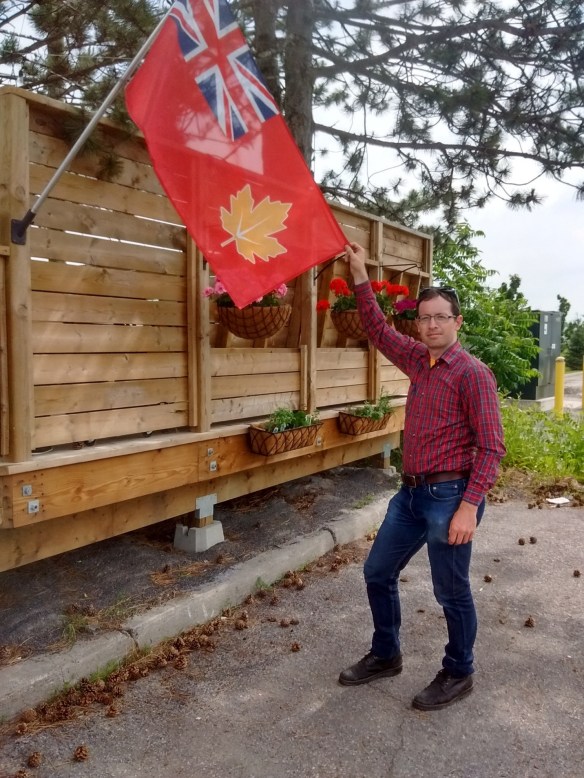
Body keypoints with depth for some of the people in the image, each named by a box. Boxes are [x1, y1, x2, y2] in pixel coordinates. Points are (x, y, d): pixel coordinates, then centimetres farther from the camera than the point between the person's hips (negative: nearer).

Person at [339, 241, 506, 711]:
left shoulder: (472, 373, -13)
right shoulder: (419, 360, 9)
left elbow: (491, 447, -15)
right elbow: (378, 330, 20)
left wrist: (469, 506, -21)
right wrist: (360, 276, 13)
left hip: (449, 496, -8)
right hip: (411, 493, 8)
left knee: (452, 592, 8)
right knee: (378, 573, 16)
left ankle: (459, 674, 30)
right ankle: (386, 656, 35)